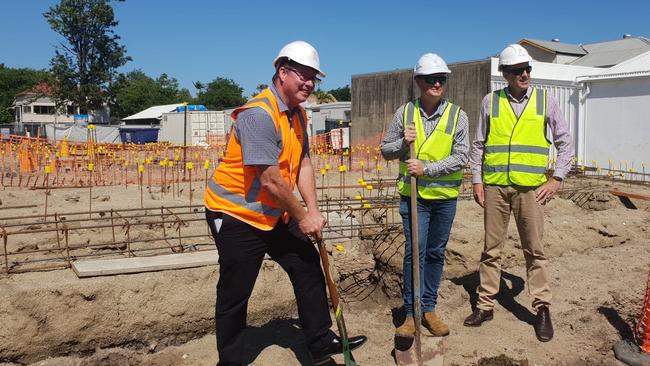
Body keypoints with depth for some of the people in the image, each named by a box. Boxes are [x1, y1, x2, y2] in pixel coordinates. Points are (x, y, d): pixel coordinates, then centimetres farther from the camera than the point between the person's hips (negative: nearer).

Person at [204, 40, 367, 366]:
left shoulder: (298, 114, 7)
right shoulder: (258, 114, -24)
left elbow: (303, 164, 5)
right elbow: (270, 181, -25)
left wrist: (313, 211, -6)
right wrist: (301, 216, -14)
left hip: (274, 214, 9)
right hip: (235, 214, -9)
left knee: (308, 266, 12)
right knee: (235, 294, 1)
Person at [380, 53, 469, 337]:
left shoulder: (457, 116, -2)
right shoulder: (405, 112, -1)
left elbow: (461, 158, -9)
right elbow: (386, 151, 5)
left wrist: (426, 168, -19)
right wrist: (403, 143, -16)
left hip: (445, 196, 1)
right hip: (413, 195, -1)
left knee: (435, 253, 11)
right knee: (414, 251, -6)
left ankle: (428, 309, 24)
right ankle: (412, 313, 4)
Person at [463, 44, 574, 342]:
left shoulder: (545, 100, 4)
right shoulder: (491, 101, 5)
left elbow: (565, 142, 8)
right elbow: (478, 145, 9)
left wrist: (556, 178, -1)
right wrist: (476, 181, 3)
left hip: (531, 187, -1)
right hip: (494, 185, 1)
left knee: (534, 249, 4)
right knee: (491, 248, 8)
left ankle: (542, 309, 16)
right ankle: (485, 304, 19)